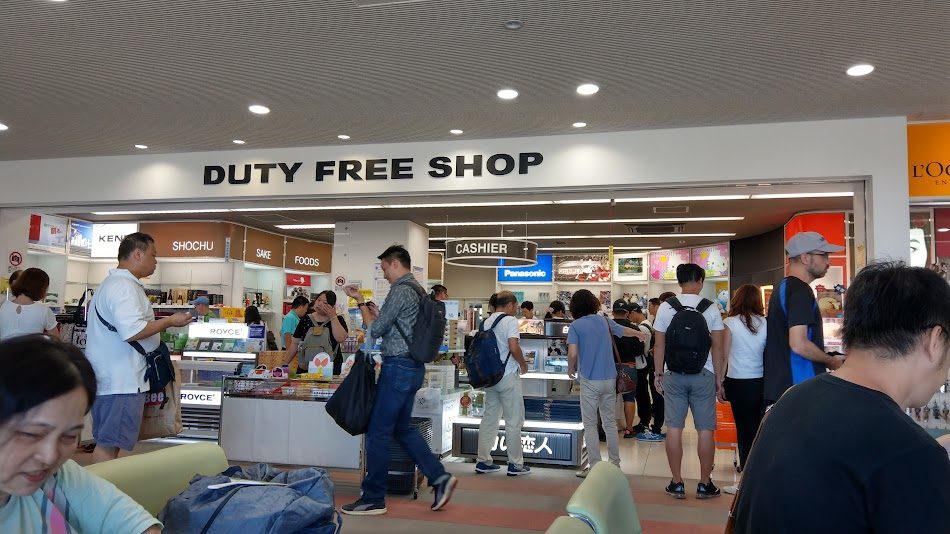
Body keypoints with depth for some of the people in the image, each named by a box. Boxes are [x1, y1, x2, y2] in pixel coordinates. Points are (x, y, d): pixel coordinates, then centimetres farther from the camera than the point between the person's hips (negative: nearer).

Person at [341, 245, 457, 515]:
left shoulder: (400, 291, -15)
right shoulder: (417, 290, 15)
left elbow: (374, 331, -12)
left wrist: (361, 302, -1)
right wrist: (377, 313, 18)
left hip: (398, 367, -10)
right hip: (412, 366, 10)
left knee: (378, 432, -2)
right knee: (402, 427, 18)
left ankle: (373, 499, 7)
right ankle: (439, 477, 17)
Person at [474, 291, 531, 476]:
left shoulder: (486, 322, 10)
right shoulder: (510, 321, -10)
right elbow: (514, 347, -21)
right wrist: (523, 364, -4)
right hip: (508, 376, -7)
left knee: (489, 418, 12)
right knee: (514, 420, 2)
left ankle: (483, 461, 16)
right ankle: (515, 464, 7)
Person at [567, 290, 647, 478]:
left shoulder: (576, 325, -8)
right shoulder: (604, 321, 7)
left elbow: (572, 353, -18)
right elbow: (624, 330, 27)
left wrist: (571, 370, 2)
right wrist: (639, 334, 48)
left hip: (590, 380, -5)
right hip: (610, 378, 5)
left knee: (590, 425, 3)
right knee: (610, 422, 15)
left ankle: (595, 467, 3)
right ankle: (615, 464, 22)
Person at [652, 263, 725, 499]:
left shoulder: (666, 307, -1)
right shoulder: (711, 309, -2)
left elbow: (659, 345, 0)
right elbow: (717, 348, -2)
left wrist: (659, 374, 9)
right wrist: (719, 378, 6)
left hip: (673, 374, 1)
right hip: (703, 374, -1)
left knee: (674, 428, 5)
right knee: (705, 429, 7)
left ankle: (677, 483, 10)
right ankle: (705, 484, 13)